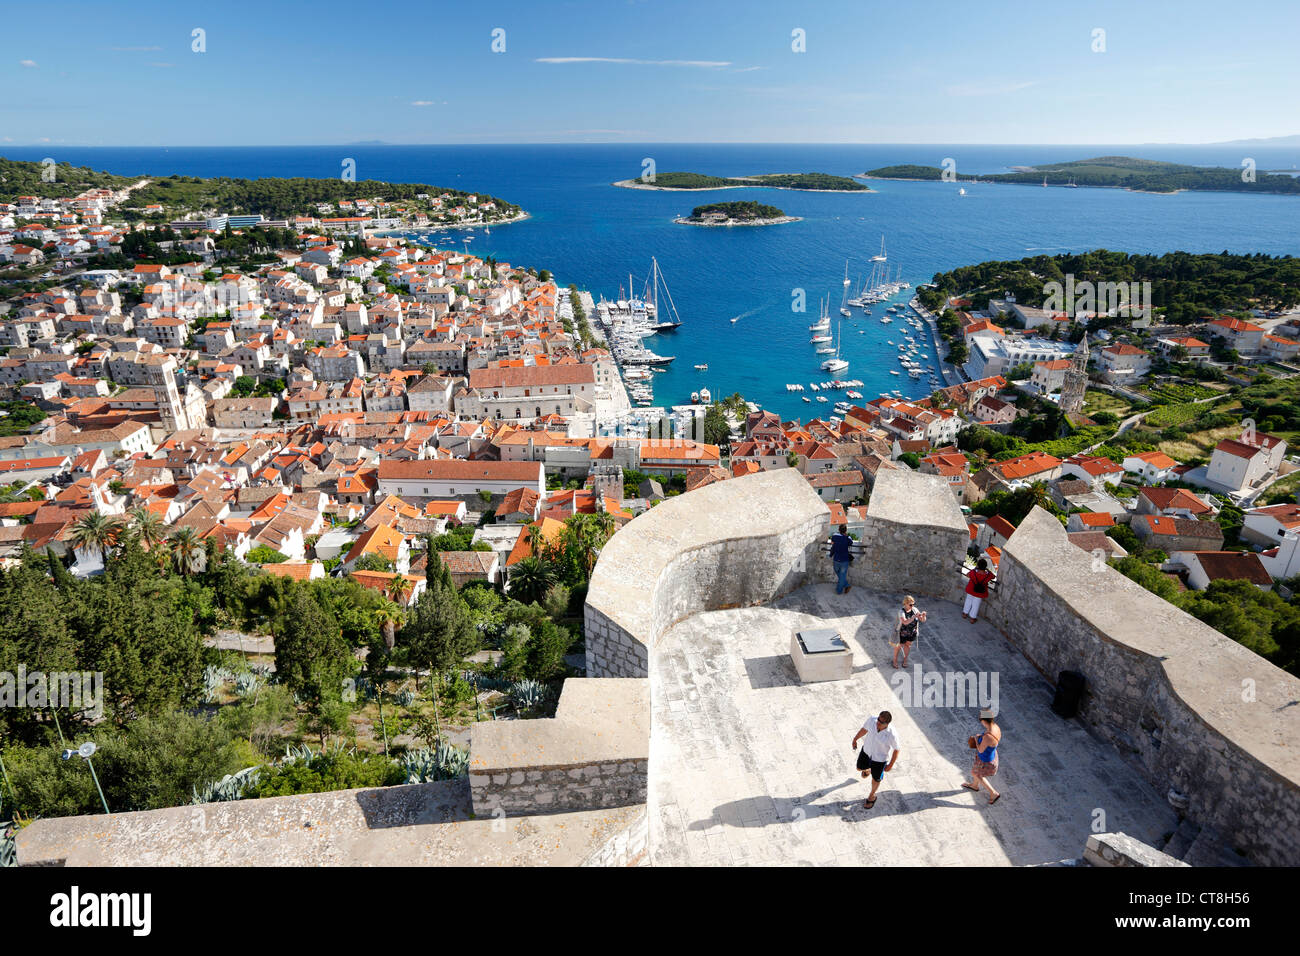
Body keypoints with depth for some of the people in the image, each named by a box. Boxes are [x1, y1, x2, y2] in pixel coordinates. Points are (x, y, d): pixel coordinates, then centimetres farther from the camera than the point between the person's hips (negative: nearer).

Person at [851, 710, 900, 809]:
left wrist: (890, 765, -5)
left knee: (875, 779, 19)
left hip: (880, 758, -3)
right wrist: (855, 739, 9)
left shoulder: (892, 735, -37)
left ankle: (872, 796, 51)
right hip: (867, 750, 4)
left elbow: (896, 750, -17)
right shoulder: (872, 719, -28)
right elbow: (864, 729, -5)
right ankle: (868, 769, 65)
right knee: (860, 768, 27)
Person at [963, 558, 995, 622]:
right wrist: (987, 570, 7)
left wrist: (975, 568, 2)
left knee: (968, 601, 27)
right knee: (976, 605, 20)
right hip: (980, 593, 0)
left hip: (971, 591, 0)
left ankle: (965, 614, 45)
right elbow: (993, 576, -5)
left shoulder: (973, 572, -31)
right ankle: (972, 618, 36)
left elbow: (967, 575, -7)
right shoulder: (988, 575, -30)